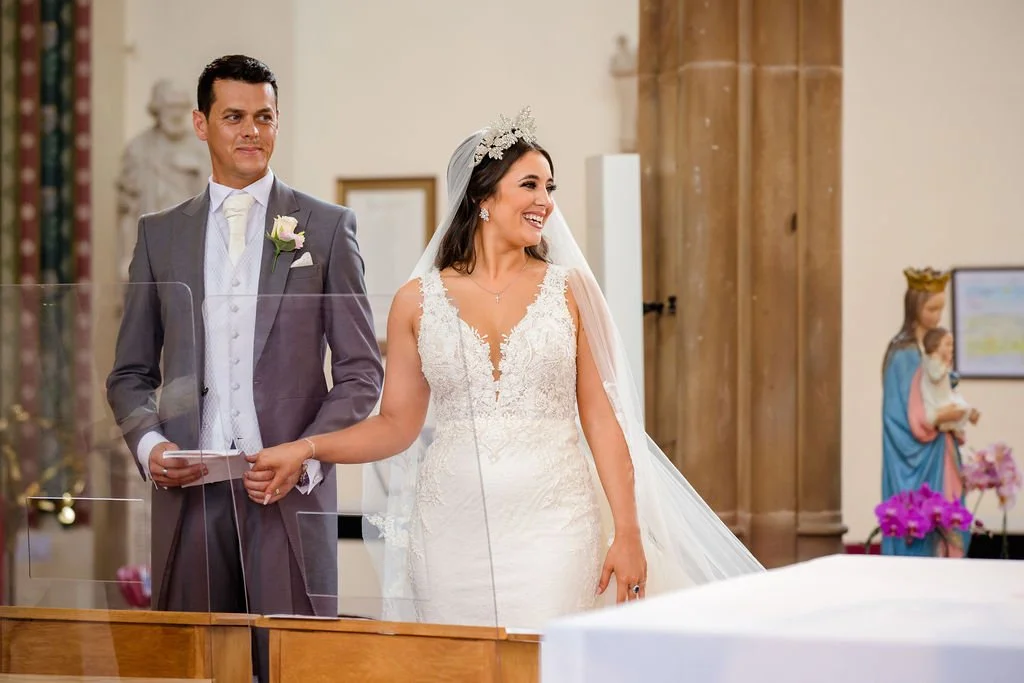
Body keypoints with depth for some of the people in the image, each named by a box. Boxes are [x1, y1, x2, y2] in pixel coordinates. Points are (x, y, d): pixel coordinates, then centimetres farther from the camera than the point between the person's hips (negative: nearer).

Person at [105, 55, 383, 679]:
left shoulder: (327, 227, 6)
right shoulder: (159, 234, 13)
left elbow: (363, 368, 4)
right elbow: (130, 373, 16)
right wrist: (149, 442, -4)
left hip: (291, 488, -2)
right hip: (188, 488, 2)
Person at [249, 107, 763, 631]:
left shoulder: (568, 289, 4)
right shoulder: (417, 301, 5)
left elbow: (601, 417, 3)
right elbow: (397, 423, 9)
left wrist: (628, 534, -1)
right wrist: (305, 450, -4)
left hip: (552, 526, -1)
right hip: (453, 528, 1)